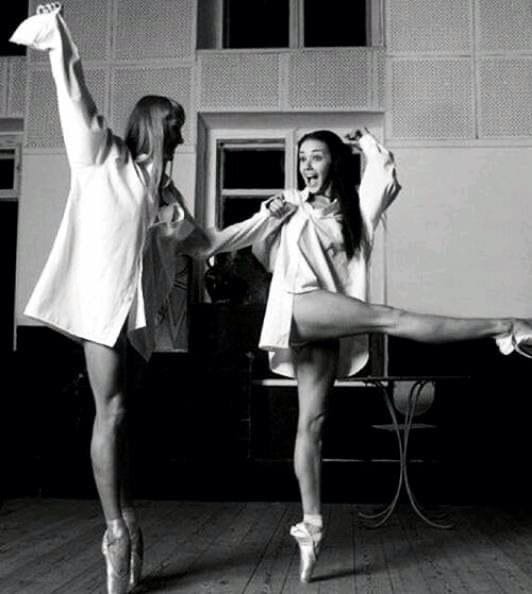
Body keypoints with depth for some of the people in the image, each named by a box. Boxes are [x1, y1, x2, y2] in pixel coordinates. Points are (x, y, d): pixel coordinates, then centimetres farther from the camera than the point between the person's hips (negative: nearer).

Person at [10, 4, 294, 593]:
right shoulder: (104, 156, 7)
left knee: (118, 413, 6)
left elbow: (204, 240, 28)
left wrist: (263, 221, 28)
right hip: (103, 296, -5)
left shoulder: (166, 192, 21)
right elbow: (76, 98, 0)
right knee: (111, 412, -8)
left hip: (137, 306, 5)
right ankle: (117, 531, -4)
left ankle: (124, 522, 11)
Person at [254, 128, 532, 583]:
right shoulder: (293, 204, 17)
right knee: (390, 317, -23)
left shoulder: (355, 206, 17)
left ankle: (311, 526, 2)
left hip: (329, 328, 2)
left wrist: (370, 146, 12)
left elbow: (388, 182, -2)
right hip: (299, 306, -2)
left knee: (312, 421, 0)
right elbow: (265, 258, 18)